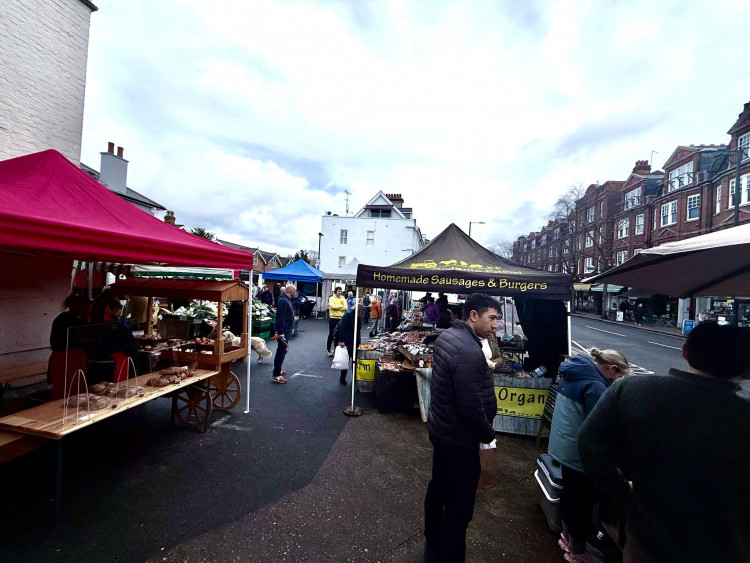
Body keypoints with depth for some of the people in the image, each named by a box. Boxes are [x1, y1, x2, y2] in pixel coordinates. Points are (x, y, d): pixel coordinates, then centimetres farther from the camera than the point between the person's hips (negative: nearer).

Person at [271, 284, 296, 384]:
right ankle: (275, 375, -1)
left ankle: (278, 370, 31)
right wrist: (280, 332, -26)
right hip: (283, 331, -10)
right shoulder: (283, 301, -19)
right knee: (281, 352, -6)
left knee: (282, 351, 18)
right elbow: (280, 317, -25)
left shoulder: (287, 300, 13)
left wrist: (290, 329, 22)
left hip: (286, 330, 10)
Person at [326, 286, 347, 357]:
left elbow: (345, 307, -7)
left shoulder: (343, 299, 8)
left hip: (341, 318, 4)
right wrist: (341, 306, -9)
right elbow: (333, 306, -19)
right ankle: (328, 350, 12)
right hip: (333, 318, -4)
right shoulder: (331, 298, -1)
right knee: (331, 334, 2)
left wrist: (337, 307, -14)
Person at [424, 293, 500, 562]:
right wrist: (489, 434, -10)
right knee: (459, 505, 9)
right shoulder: (468, 352, -30)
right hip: (459, 439, -10)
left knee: (438, 487, 26)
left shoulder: (447, 336, 0)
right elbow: (471, 407, -27)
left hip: (440, 427, 10)